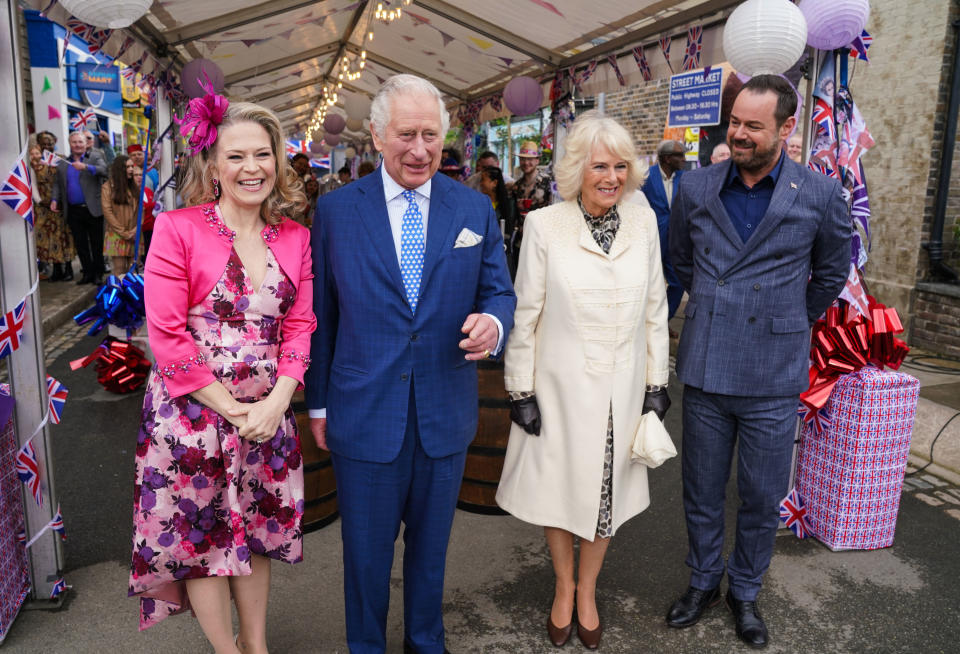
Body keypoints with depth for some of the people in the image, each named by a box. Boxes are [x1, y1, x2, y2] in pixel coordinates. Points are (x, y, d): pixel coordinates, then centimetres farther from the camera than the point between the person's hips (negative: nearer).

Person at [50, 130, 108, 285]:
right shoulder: (62, 163, 15)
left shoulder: (94, 157, 5)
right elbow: (58, 184, 17)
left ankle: (98, 274, 8)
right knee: (80, 244, 5)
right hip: (73, 211, 4)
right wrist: (55, 199, 1)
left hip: (92, 209, -4)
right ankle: (87, 273, 12)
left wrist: (86, 167, -26)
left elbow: (104, 170, -14)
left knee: (97, 244, 0)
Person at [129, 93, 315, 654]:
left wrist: (275, 403, -12)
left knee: (257, 534, 17)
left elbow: (300, 326, 1)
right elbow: (167, 335, -13)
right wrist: (231, 408, -13)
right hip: (192, 413, -3)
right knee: (200, 538, 11)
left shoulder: (295, 237, 3)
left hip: (267, 414, 4)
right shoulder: (178, 229, -10)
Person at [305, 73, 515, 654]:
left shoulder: (476, 209, 0)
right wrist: (318, 402, 4)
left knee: (431, 545, 21)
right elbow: (321, 312, 1)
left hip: (445, 414, 2)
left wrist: (493, 321, -21)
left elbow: (499, 292, 4)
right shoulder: (337, 209, -3)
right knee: (366, 549, 16)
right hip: (364, 412, -1)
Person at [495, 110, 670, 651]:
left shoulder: (643, 221, -1)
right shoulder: (545, 225, -10)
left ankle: (588, 590, 41)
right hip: (560, 387, -2)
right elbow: (525, 314, -6)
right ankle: (563, 586, 41)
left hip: (621, 388, 3)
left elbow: (655, 309, 5)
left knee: (608, 492, 15)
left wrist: (657, 383, 5)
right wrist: (522, 391, -6)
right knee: (558, 487, 14)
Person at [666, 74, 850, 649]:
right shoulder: (696, 188, 1)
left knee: (763, 498, 11)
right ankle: (704, 581, 36)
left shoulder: (820, 195, -5)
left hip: (773, 376, -1)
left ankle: (746, 591, 35)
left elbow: (832, 272, 11)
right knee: (702, 491, 14)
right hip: (705, 369, 2)